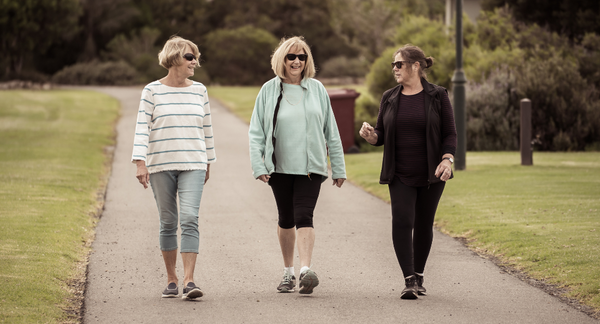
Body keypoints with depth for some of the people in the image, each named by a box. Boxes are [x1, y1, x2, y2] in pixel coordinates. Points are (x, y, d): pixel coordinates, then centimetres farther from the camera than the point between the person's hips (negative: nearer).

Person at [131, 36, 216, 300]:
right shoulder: (152, 91, 0)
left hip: (193, 165, 1)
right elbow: (142, 128, -4)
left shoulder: (199, 90, 8)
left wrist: (208, 162, 18)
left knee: (189, 219, -14)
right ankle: (171, 279, 19)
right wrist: (140, 163, -13)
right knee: (168, 223, 6)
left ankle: (189, 281, -18)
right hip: (161, 166, -1)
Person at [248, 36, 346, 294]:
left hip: (310, 166, -1)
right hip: (279, 166, 1)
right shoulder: (269, 90, 3)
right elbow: (256, 132, 3)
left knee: (303, 217, -15)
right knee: (286, 219, 10)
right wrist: (258, 166, -8)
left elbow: (331, 131, 10)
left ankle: (306, 270, -26)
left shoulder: (316, 89, 5)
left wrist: (338, 167, 9)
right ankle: (288, 272, 23)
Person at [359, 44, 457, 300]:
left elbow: (449, 133, -2)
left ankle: (419, 277, 22)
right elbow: (382, 134, 12)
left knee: (424, 224, 6)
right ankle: (409, 281, -14)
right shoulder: (390, 99, 6)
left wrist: (447, 159, -17)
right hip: (400, 176, 1)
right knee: (402, 221, -13)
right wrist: (371, 135, -11)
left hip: (431, 174, -1)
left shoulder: (437, 96, -2)